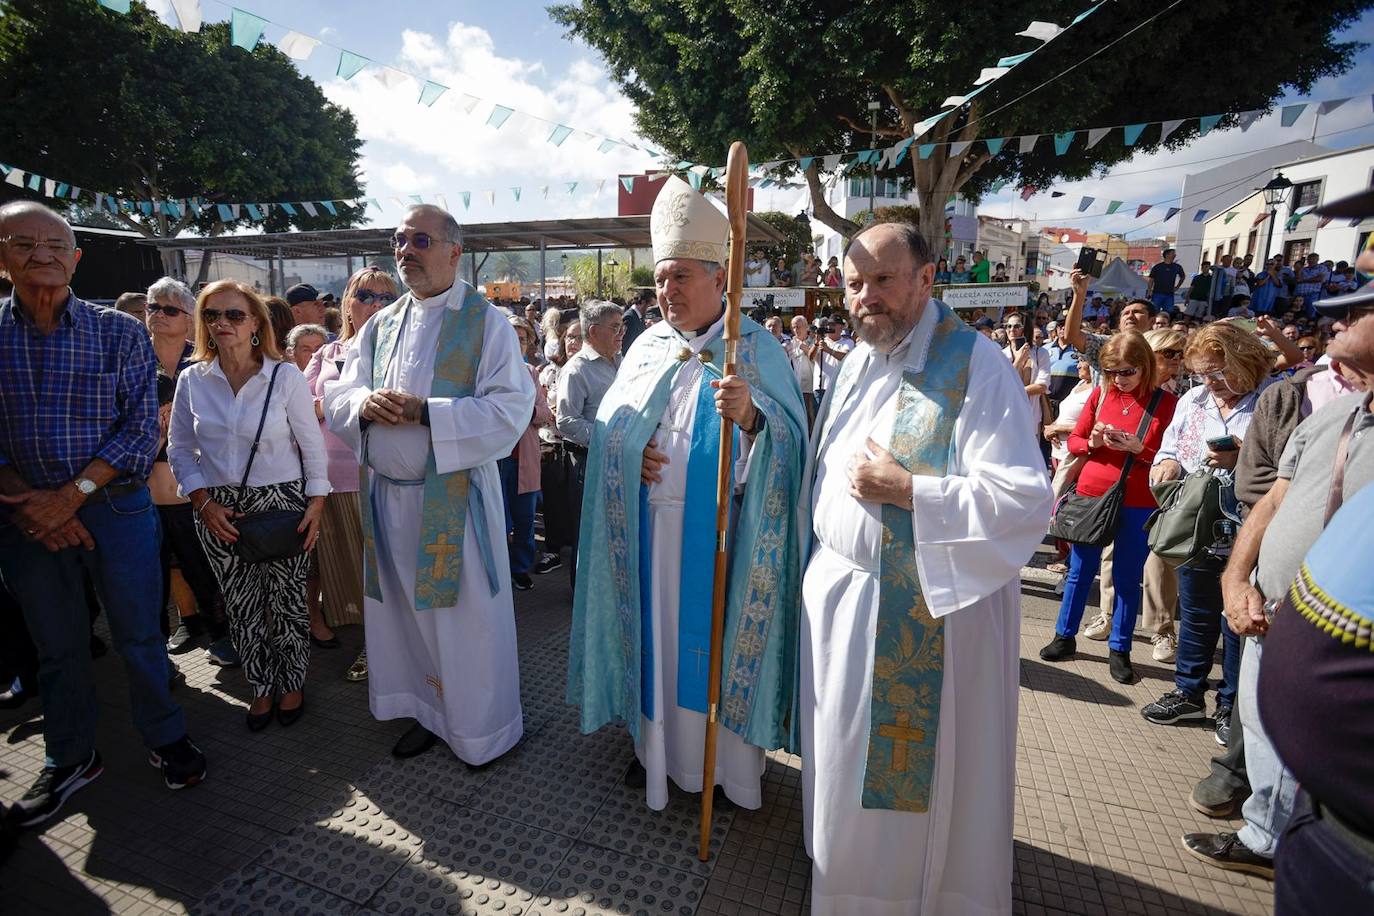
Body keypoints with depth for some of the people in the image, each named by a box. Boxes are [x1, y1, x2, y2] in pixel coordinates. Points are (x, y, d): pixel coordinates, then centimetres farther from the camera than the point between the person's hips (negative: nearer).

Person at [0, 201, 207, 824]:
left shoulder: (120, 332, -2)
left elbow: (142, 429, -7)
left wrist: (72, 495, -14)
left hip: (116, 508, -2)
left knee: (140, 636, 8)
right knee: (57, 646, 15)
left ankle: (166, 739, 27)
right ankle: (70, 760, 33)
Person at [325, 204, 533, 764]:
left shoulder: (487, 323, -6)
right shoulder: (380, 326, 12)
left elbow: (512, 408, -16)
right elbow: (335, 400, 13)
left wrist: (424, 412, -22)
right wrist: (364, 405, -11)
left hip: (455, 497, -5)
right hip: (387, 495, 6)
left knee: (466, 618, 5)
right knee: (405, 611, 15)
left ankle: (481, 727, 25)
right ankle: (429, 712, 35)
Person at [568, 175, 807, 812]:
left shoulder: (757, 348, -5)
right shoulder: (648, 346, 9)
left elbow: (791, 434, -14)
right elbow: (608, 421, 11)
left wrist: (751, 417, -34)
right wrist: (632, 447, -9)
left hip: (720, 530, -4)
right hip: (650, 527, 4)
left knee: (717, 630, 7)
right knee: (658, 631, 15)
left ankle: (731, 755, 30)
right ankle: (656, 741, 36)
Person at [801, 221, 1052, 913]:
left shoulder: (975, 367, -15)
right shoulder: (857, 363, 7)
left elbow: (1027, 502, -22)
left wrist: (905, 488, -23)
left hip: (925, 610, -7)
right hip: (838, 593, 7)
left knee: (910, 774, 10)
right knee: (844, 753, 22)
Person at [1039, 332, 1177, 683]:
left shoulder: (1166, 402, -4)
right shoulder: (1100, 395, 3)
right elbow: (1074, 440, 8)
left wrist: (1137, 447, -21)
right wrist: (1092, 442, -13)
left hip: (1138, 505, -2)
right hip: (1092, 495, 2)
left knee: (1127, 578, 8)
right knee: (1080, 571, 11)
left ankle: (1119, 650, 21)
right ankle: (1065, 636, 24)